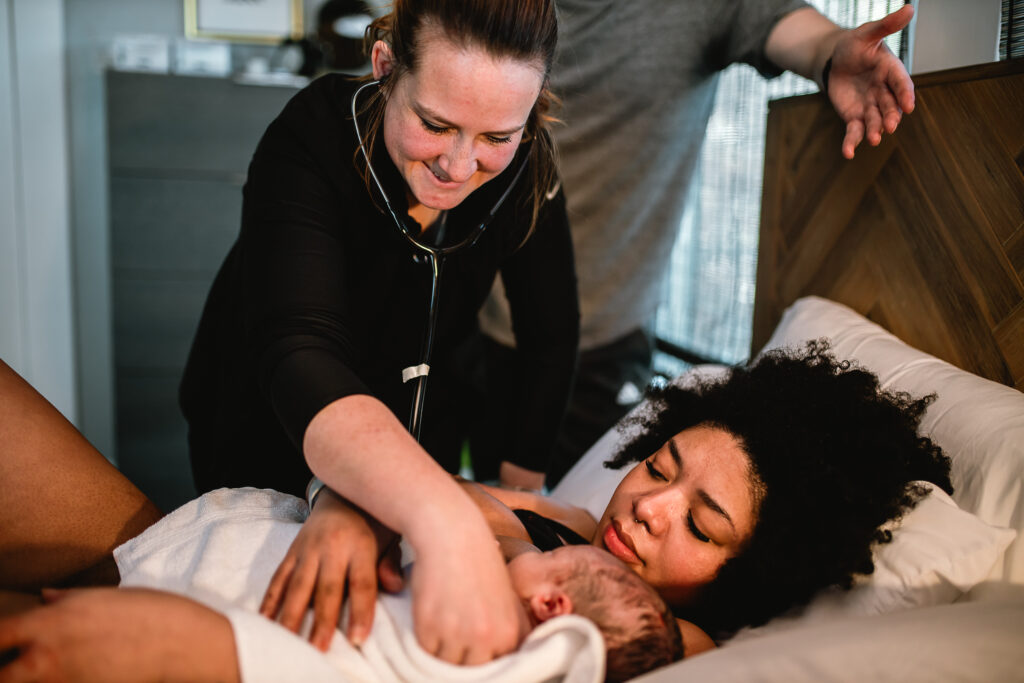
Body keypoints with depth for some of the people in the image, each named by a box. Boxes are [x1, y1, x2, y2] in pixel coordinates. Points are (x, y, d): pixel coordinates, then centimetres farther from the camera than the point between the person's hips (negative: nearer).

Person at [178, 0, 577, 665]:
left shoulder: (525, 170, -23)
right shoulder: (311, 144, -36)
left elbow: (551, 341, -14)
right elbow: (300, 356, -51)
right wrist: (447, 521, -66)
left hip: (414, 431, 3)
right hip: (268, 430, -2)